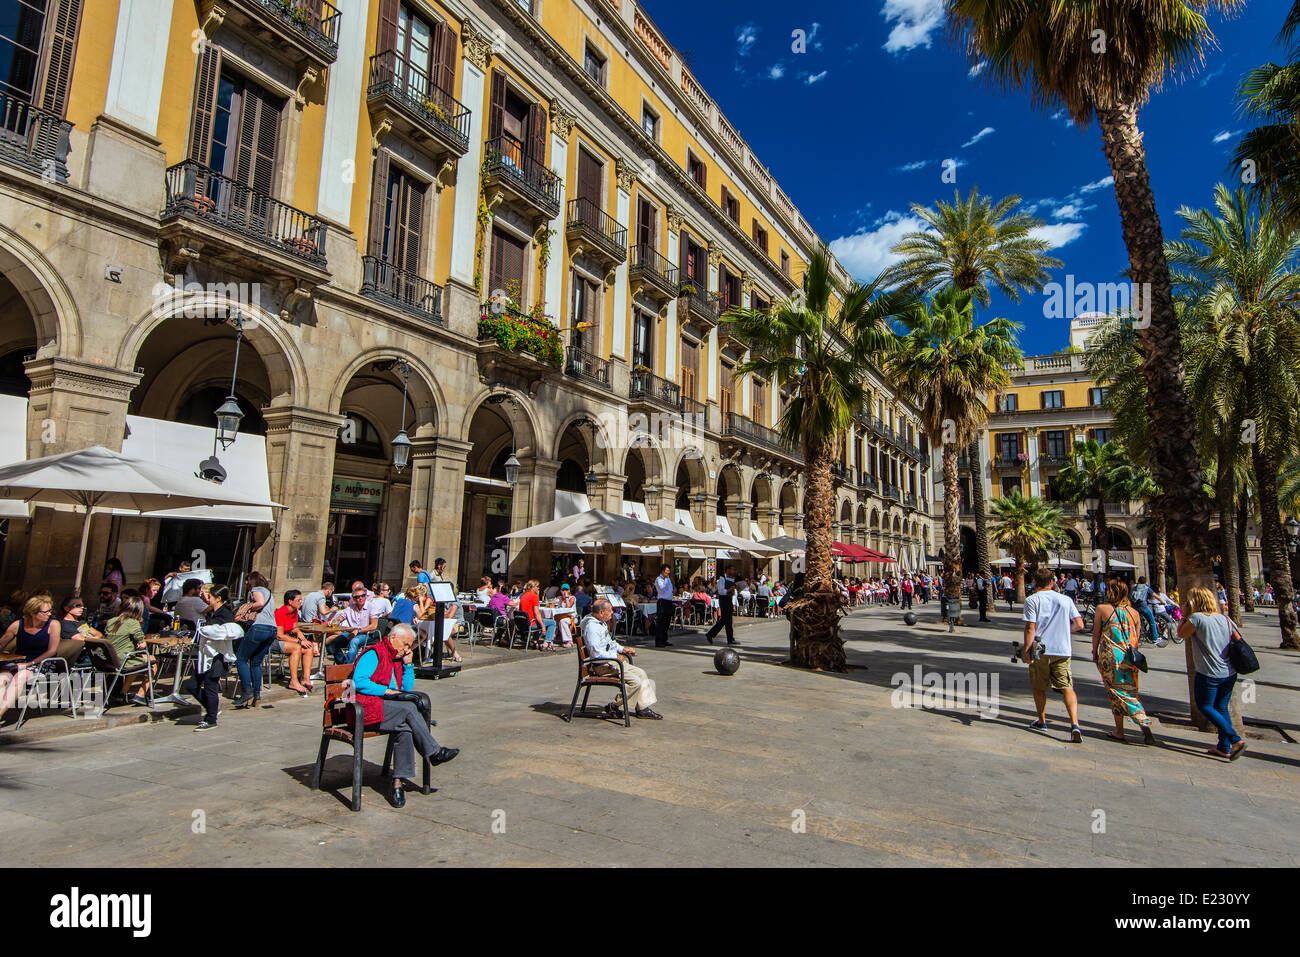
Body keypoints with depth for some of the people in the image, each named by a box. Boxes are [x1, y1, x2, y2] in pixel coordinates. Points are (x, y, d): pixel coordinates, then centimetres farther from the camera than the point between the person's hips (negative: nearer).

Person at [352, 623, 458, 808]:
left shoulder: (397, 658, 20)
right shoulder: (373, 654, -5)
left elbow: (408, 688, 19)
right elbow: (358, 682, -18)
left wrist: (408, 664, 8)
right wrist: (387, 691, -17)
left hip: (388, 708, 8)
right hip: (366, 708, -7)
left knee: (405, 728, -23)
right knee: (409, 708, -27)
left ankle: (398, 784, -23)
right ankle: (434, 752, -17)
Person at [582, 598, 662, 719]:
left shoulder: (602, 623, 14)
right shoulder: (591, 627, -20)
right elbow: (596, 653, -26)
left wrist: (623, 649, 11)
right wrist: (616, 657, -15)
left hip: (612, 660, 11)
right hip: (603, 666, -11)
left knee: (641, 673, 5)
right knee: (636, 681, -17)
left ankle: (643, 709, 6)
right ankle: (614, 707, -3)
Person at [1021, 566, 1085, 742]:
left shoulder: (1032, 600, -5)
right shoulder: (1066, 599, 6)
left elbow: (1030, 627, -12)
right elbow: (1079, 624, 6)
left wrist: (1027, 650, -9)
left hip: (1040, 650, -2)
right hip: (1063, 650, 2)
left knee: (1039, 687, 14)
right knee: (1067, 688, 1)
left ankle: (1042, 721, 25)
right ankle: (1075, 724, -16)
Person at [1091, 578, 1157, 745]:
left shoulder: (1101, 609, -6)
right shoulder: (1134, 612, 5)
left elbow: (1096, 634, -2)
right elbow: (1136, 638, 10)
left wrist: (1095, 653, 10)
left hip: (1109, 656, -4)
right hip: (1129, 657, 4)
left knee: (1115, 693, 5)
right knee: (1130, 691, 13)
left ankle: (1119, 731, 8)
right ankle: (1144, 725, -2)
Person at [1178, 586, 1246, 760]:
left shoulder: (1197, 618, -16)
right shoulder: (1225, 619, 4)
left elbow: (1181, 633, -3)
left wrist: (1185, 616, 3)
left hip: (1209, 674, -7)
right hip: (1230, 673, 7)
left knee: (1205, 706, 8)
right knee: (1222, 708, 16)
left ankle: (1236, 740, -4)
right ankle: (1224, 747, 20)